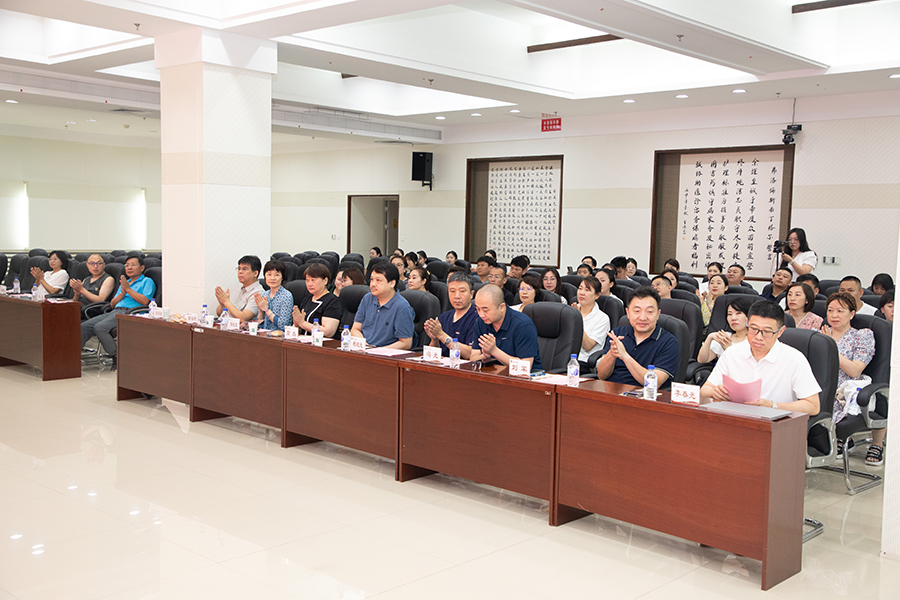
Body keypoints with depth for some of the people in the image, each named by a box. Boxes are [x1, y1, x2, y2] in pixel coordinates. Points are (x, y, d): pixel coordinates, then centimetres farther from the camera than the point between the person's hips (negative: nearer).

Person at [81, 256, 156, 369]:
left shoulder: (147, 281, 11)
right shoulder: (124, 282, 32)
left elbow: (145, 301, -8)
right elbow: (112, 304, 24)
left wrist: (128, 289, -4)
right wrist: (122, 293, 5)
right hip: (115, 312, 7)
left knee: (100, 327, -30)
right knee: (84, 326, -12)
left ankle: (117, 358, -22)